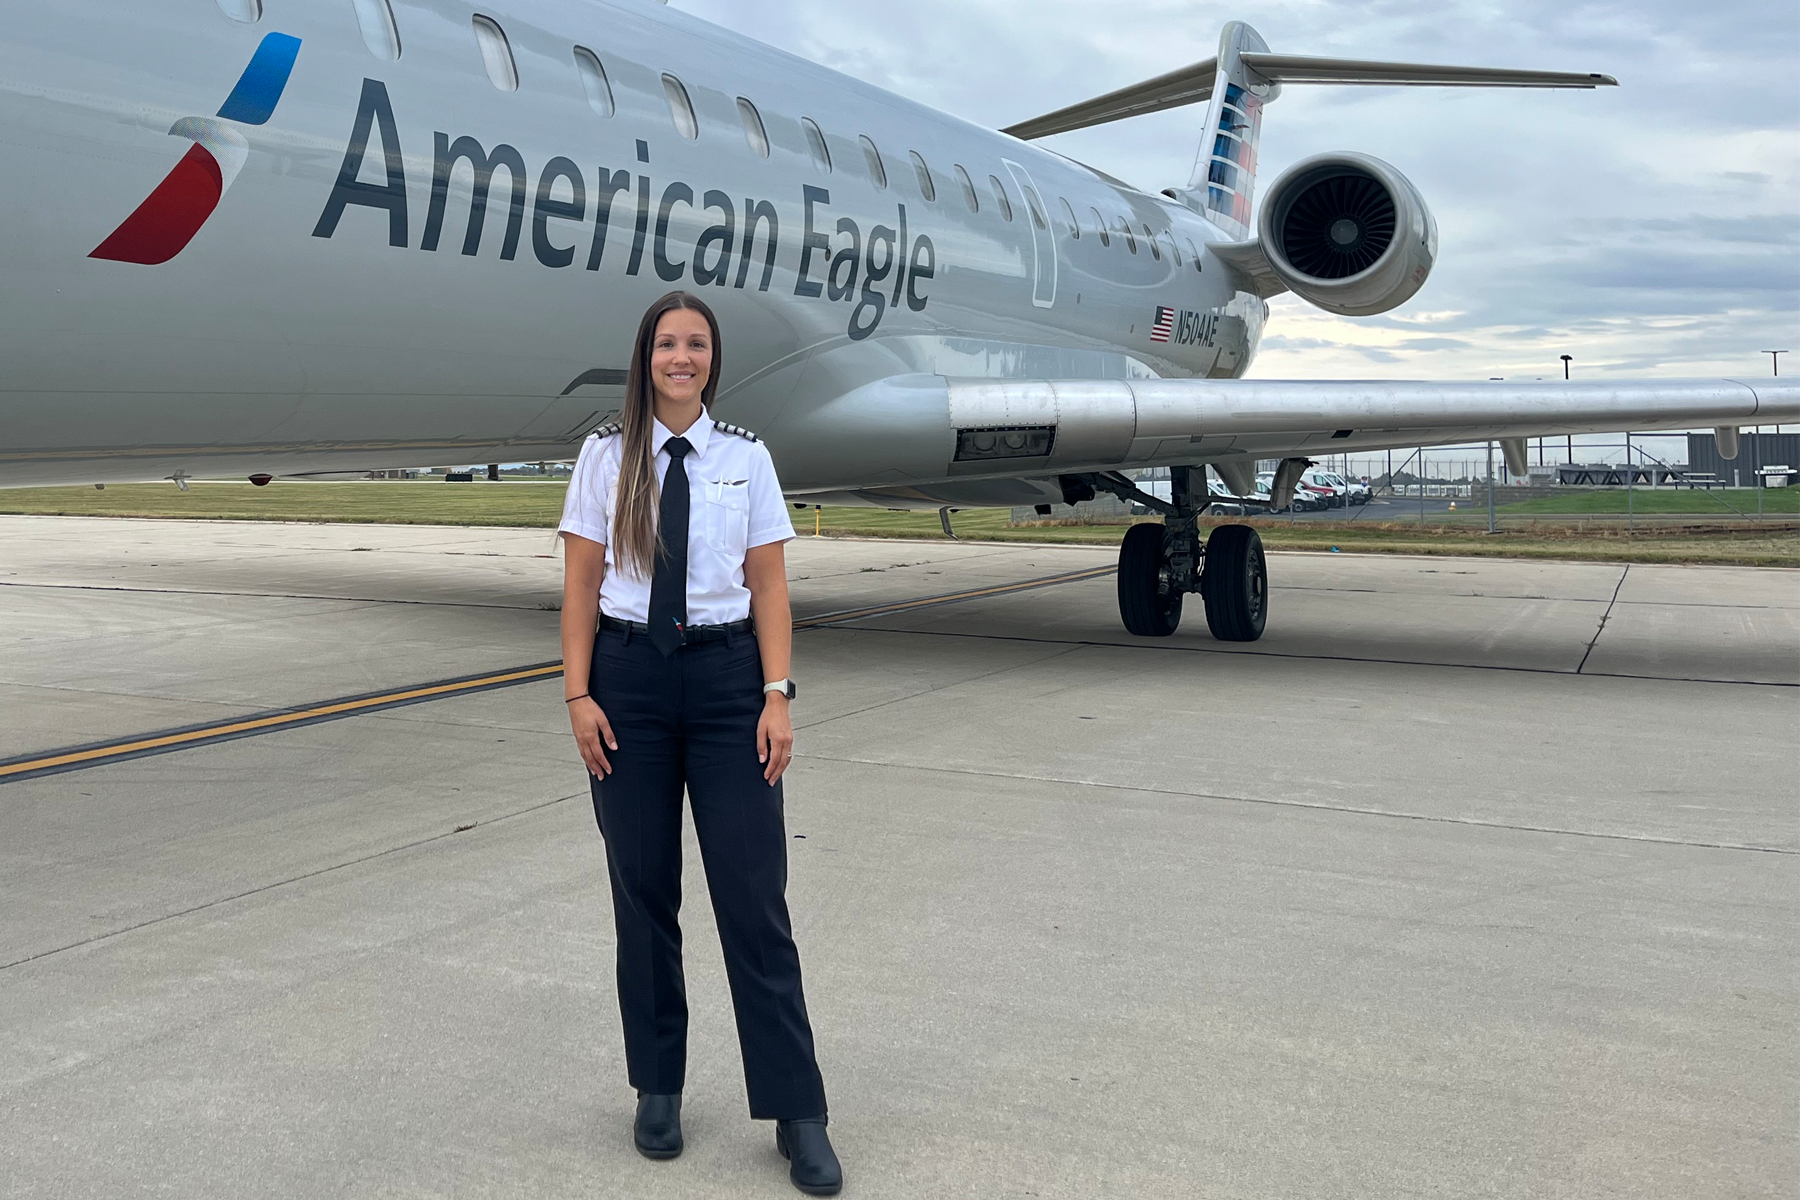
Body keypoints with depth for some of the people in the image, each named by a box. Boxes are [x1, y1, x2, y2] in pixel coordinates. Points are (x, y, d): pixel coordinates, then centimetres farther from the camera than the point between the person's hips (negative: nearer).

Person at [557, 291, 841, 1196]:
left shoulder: (746, 457, 3)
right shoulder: (606, 455, 2)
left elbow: (770, 586, 1)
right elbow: (580, 585, 2)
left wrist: (776, 696, -7)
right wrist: (579, 695, -5)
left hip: (725, 676, 0)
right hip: (629, 676, 1)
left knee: (753, 895, -2)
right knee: (643, 891, 9)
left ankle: (796, 1112, 7)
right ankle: (657, 1088, 26)